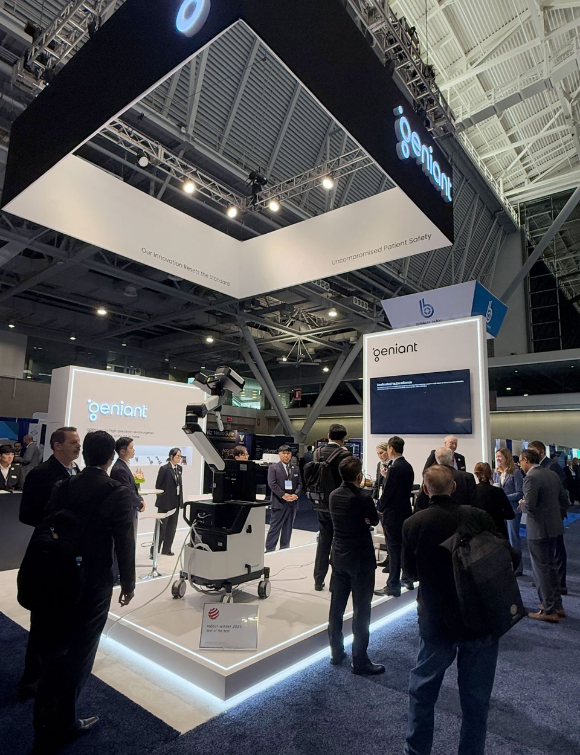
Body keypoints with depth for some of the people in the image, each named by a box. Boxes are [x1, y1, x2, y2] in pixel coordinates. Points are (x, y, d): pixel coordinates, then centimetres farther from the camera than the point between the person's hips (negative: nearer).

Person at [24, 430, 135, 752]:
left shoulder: (62, 487, -5)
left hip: (57, 580, 4)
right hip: (94, 584, -4)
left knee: (52, 652, 18)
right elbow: (124, 543, -16)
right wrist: (128, 584, -2)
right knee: (79, 654, 15)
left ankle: (46, 726, 30)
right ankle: (64, 723, 31)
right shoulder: (119, 493, -18)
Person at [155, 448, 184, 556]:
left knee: (172, 526, 10)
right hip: (165, 502, -6)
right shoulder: (164, 468, -12)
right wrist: (161, 499, -3)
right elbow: (158, 485, -8)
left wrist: (181, 500, 9)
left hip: (176, 502, 6)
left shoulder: (179, 468, 7)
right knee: (161, 526, 2)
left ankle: (166, 549, 19)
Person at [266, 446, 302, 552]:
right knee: (275, 528, -2)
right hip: (279, 502, -4)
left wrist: (296, 494, -9)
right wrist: (283, 495, -17)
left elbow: (300, 483, 9)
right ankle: (269, 550, 5)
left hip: (292, 502, 5)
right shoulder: (273, 468, 0)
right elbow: (272, 484, -9)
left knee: (288, 528, 12)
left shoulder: (296, 468, 13)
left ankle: (284, 548, 22)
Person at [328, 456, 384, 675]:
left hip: (339, 556, 6)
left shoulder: (333, 495, -2)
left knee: (336, 606, 14)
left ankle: (336, 652, 27)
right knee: (361, 610, 4)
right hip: (360, 559, -6)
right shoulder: (363, 498, -20)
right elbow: (374, 520, -3)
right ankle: (360, 660, 13)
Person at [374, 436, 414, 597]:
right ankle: (407, 579, 29)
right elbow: (407, 487, 10)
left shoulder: (394, 468, -20)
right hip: (405, 510, 8)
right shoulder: (408, 466, 5)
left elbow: (387, 491, -18)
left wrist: (381, 508, -4)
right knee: (405, 546, 17)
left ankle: (393, 586, 6)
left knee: (394, 549, -2)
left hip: (392, 513, -8)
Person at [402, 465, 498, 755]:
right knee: (476, 698, 18)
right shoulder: (479, 517, -17)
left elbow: (411, 572, -2)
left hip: (436, 622, 0)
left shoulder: (412, 524, -16)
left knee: (422, 690, 21)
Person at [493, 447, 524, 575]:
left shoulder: (515, 472, -10)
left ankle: (517, 568, 16)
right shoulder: (496, 472, 7)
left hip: (513, 509, -6)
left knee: (513, 538, 3)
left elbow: (520, 493, -12)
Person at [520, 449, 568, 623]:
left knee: (541, 570, 3)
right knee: (552, 567, 19)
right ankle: (557, 606, 29)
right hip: (554, 527, 8)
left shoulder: (531, 477, -20)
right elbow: (564, 499, 11)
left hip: (538, 530, -8)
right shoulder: (553, 474, 6)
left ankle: (549, 611, 11)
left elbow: (529, 506, -25)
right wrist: (558, 517, 20)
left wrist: (522, 504, -4)